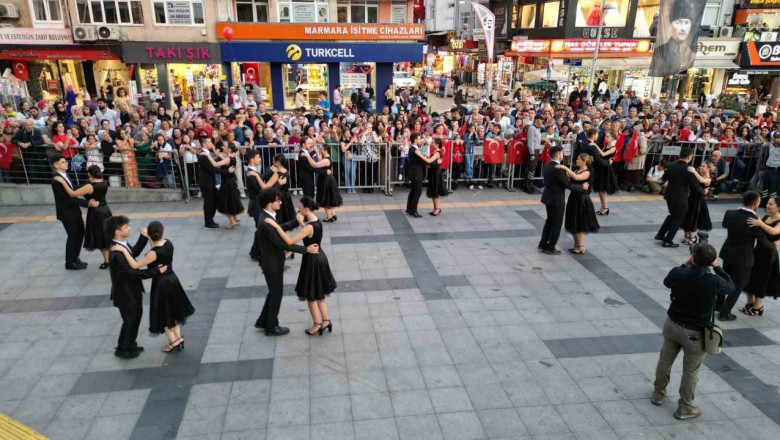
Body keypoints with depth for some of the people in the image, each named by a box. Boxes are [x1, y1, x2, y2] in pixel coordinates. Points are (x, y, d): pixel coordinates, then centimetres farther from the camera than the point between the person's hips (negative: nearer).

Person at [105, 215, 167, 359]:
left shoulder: (123, 245, -4)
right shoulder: (117, 254, -33)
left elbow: (134, 252, 16)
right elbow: (134, 272, -31)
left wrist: (144, 238, 6)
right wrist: (157, 271, -28)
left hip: (132, 289, 10)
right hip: (125, 292, -10)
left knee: (137, 315, 24)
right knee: (130, 320, 9)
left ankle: (130, 344, 42)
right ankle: (122, 349, 30)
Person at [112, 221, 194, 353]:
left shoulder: (154, 253, -28)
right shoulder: (168, 243, -9)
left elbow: (135, 265, -24)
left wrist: (123, 250, -22)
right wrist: (149, 238, 8)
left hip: (161, 285, -7)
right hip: (172, 281, 7)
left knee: (163, 314, 13)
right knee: (172, 311, 23)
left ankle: (173, 341, 24)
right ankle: (178, 339, 31)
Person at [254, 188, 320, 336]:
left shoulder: (268, 216, 0)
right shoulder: (265, 223, -30)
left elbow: (281, 228, 17)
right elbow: (283, 244, -28)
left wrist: (297, 221, 7)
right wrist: (306, 249, -26)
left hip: (273, 261, 9)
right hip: (272, 264, -9)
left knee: (274, 292, 23)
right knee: (276, 294, 8)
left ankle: (263, 321, 38)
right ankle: (271, 327, 25)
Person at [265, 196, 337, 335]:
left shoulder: (310, 227, -27)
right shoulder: (316, 220, 0)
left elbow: (290, 242, -29)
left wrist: (276, 225, -27)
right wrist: (301, 222, 6)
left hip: (312, 261, -9)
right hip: (319, 257, 9)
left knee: (311, 295, 11)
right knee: (318, 293, 22)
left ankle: (317, 324, 26)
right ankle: (326, 321, 29)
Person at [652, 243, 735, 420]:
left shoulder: (678, 273, -17)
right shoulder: (714, 282, -24)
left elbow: (667, 281, 8)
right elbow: (731, 287, 0)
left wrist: (685, 265, 11)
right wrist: (717, 268, 5)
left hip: (672, 325, 3)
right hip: (695, 333, -3)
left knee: (665, 361, 22)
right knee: (691, 371, 14)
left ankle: (658, 394, 41)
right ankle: (684, 408, 27)